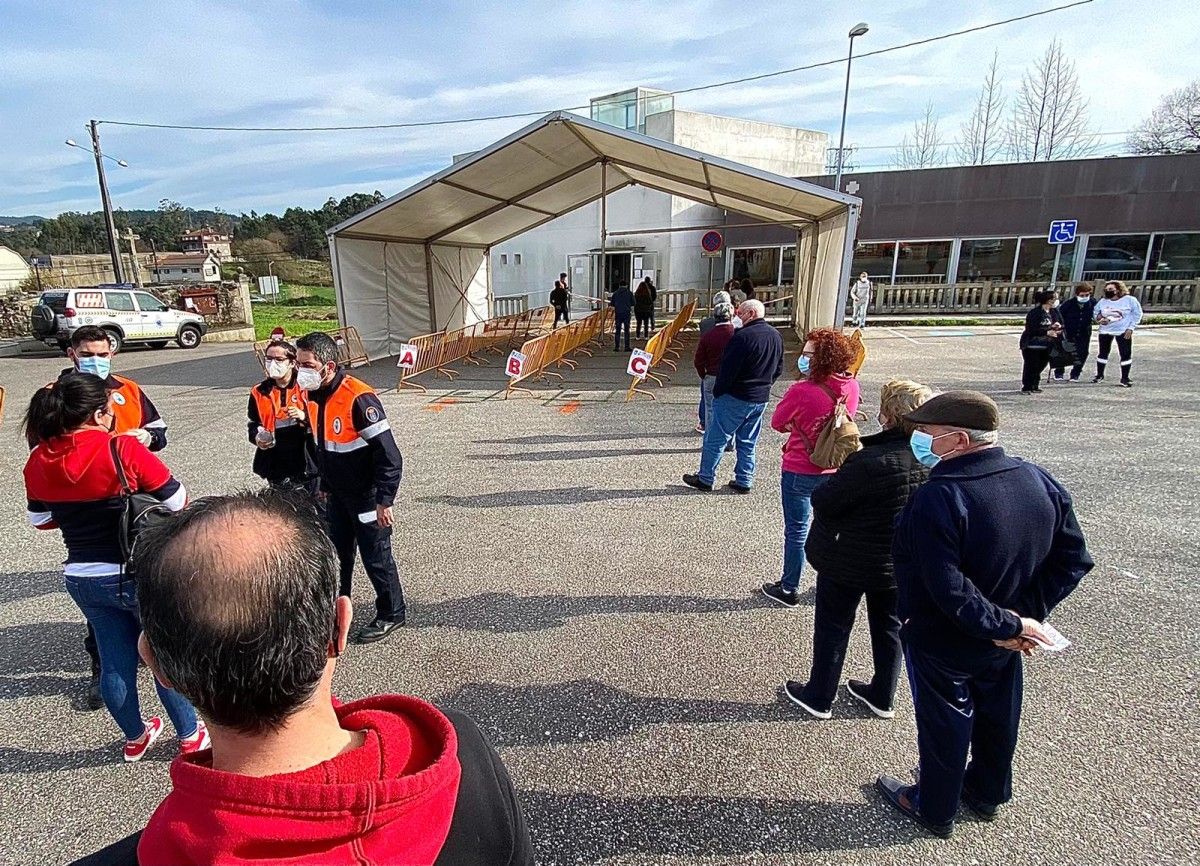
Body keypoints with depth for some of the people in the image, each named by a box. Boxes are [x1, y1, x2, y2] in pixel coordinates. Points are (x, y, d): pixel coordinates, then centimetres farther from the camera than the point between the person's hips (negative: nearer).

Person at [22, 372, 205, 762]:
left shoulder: (37, 462, -3)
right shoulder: (123, 449, -21)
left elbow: (41, 520, 11)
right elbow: (177, 501, -15)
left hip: (82, 580, 5)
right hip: (141, 575, -5)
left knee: (114, 661, 20)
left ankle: (135, 737, 39)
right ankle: (190, 736, 28)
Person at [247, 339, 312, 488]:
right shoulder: (259, 392, 2)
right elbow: (253, 423, 10)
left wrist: (304, 416, -23)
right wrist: (257, 437, -11)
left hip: (305, 460, -2)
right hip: (275, 464, 2)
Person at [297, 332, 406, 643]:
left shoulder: (359, 398, -27)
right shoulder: (313, 397, 1)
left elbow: (389, 456, -26)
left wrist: (384, 501, -22)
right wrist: (324, 484, 21)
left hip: (366, 496, -8)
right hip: (337, 495, 8)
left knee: (376, 557, 6)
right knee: (336, 552, 21)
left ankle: (391, 614, 25)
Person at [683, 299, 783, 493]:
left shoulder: (743, 336, -20)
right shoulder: (776, 336, 7)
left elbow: (728, 368, -19)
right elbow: (778, 369, 15)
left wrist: (717, 391, -8)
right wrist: (763, 385, 19)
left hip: (735, 397, -8)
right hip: (761, 399, 8)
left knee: (715, 439, 4)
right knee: (748, 443, 16)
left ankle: (705, 478, 12)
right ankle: (744, 481, 21)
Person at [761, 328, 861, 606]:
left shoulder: (802, 391, -24)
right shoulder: (851, 387, -5)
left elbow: (777, 423, -11)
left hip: (800, 471, -5)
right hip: (835, 469, 6)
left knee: (797, 530, 8)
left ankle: (789, 589, 23)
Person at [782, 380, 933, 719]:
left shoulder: (872, 461, -31)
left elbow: (823, 502, -25)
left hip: (848, 563, -6)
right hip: (901, 564, 6)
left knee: (833, 628, 12)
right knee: (889, 627, 23)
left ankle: (819, 697, 28)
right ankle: (883, 696, 40)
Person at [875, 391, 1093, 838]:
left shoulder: (938, 498, -33)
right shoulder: (1040, 482, -10)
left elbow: (949, 589, -34)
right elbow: (1073, 560, -4)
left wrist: (1006, 625, -20)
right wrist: (1025, 615, -6)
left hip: (942, 644, -6)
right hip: (1002, 647, 7)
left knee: (943, 724, 15)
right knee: (997, 715, 27)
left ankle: (935, 809, 39)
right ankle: (988, 793, 52)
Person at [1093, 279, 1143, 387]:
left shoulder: (1130, 300, -4)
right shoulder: (1103, 302, 5)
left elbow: (1137, 314, -2)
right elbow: (1095, 312, 18)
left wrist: (1131, 328, -10)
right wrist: (1099, 317, -6)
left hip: (1123, 332, -3)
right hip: (1105, 331, 3)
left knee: (1126, 354, -4)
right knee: (1102, 353, 10)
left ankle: (1124, 378, 3)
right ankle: (1099, 375, 23)